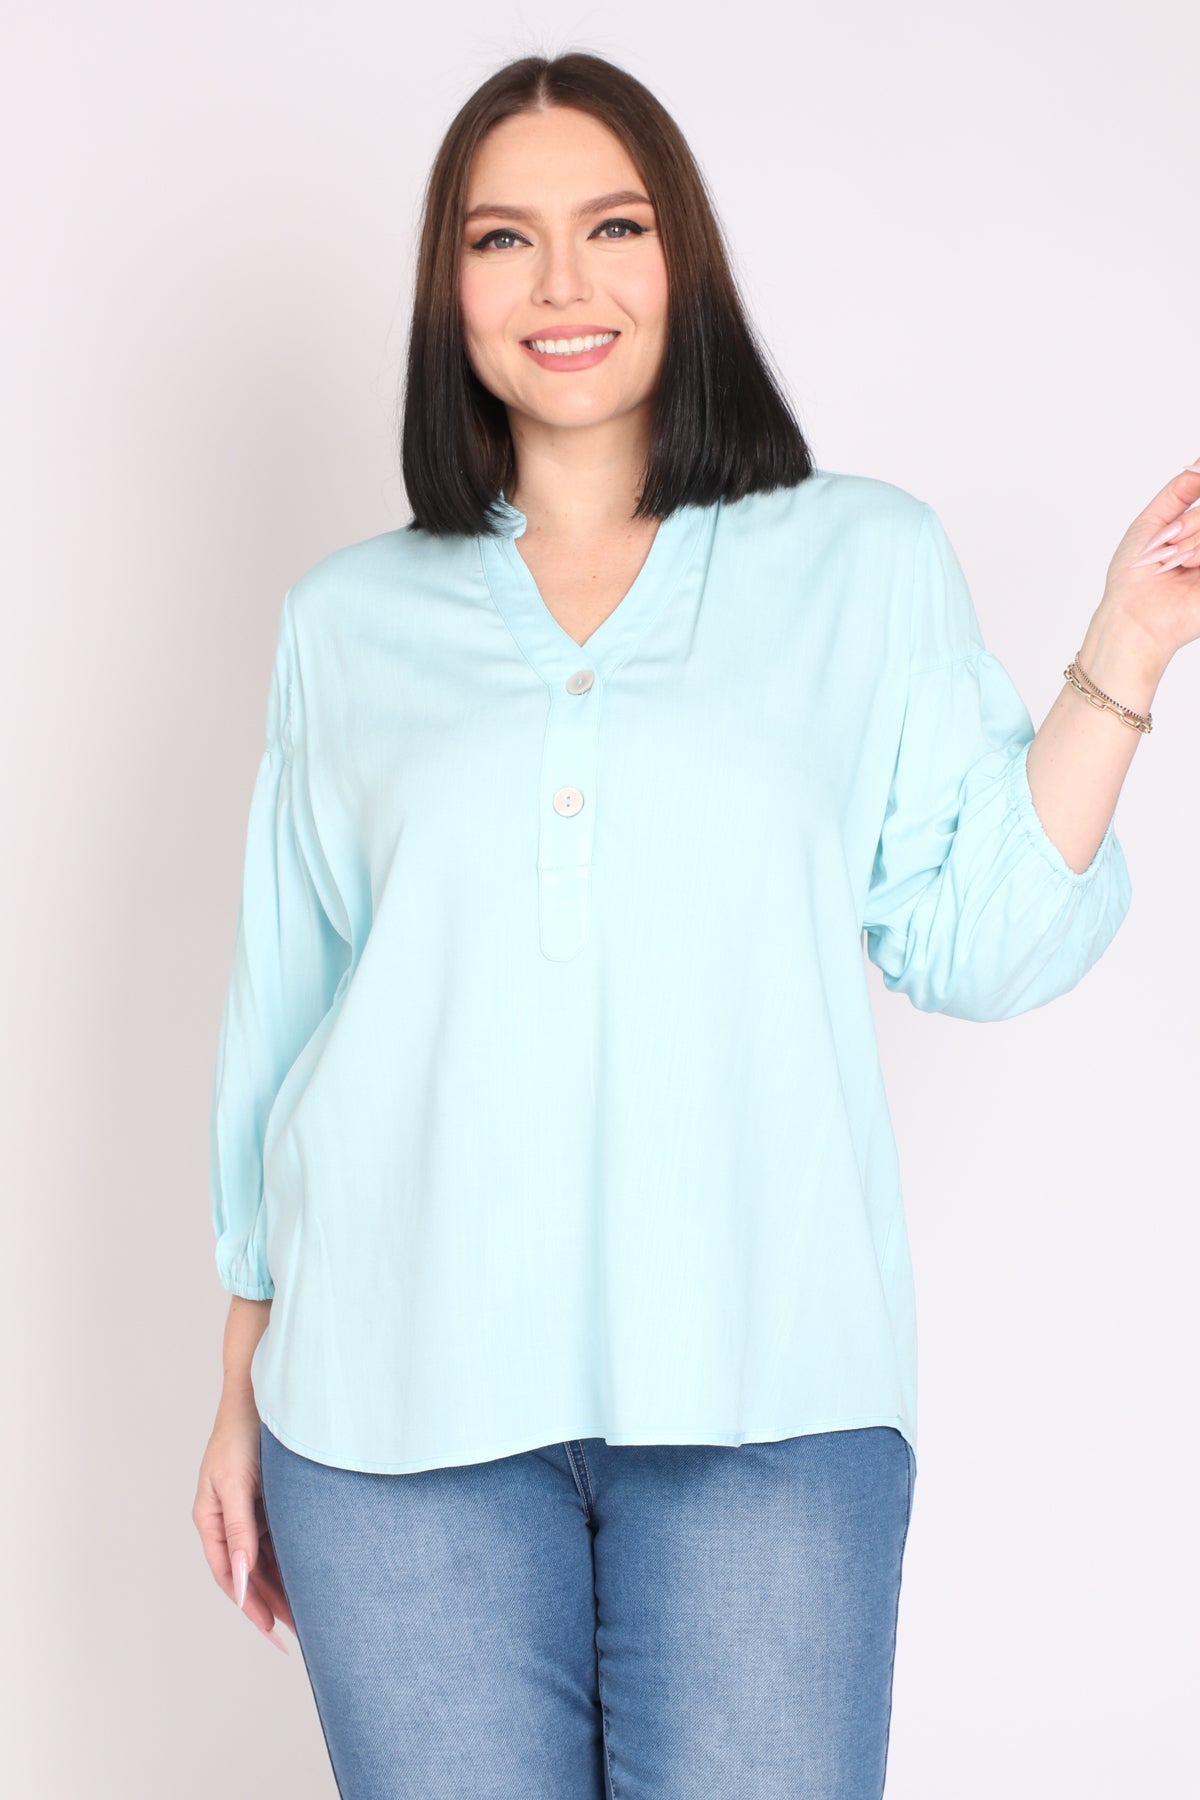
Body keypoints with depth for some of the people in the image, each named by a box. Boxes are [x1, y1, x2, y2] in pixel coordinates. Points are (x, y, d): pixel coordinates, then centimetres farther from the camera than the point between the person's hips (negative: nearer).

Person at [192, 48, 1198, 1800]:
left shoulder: (869, 563, 9)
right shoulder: (351, 618, 12)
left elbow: (971, 943, 3)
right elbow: (282, 1003, 14)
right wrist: (244, 1384, 15)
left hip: (758, 1393, -1)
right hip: (403, 1394, 1)